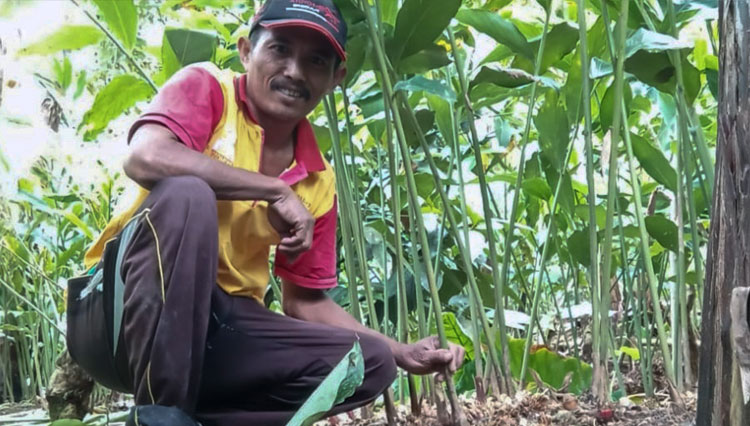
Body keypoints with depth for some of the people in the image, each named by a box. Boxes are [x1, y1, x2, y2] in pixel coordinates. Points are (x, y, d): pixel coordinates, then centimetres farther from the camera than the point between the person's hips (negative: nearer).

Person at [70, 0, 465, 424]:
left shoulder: (317, 180, 7)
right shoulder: (207, 87, -7)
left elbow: (305, 300, 13)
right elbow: (146, 158, -29)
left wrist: (403, 353, 2)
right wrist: (276, 191, -21)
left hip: (224, 325, 5)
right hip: (134, 302, -5)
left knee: (369, 363, -12)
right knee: (185, 194, -33)